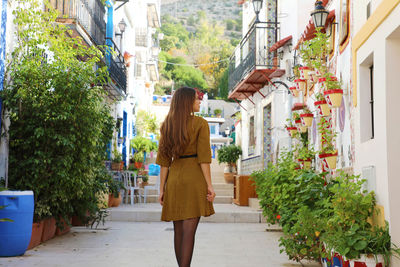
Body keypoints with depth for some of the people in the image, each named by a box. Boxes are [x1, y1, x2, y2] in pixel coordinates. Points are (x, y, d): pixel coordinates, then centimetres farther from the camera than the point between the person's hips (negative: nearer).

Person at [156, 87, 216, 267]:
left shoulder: (167, 126, 10)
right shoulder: (200, 124, -4)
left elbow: (164, 160, 8)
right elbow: (203, 158, -10)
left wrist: (162, 188, 10)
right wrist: (209, 185, -7)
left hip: (174, 179, 5)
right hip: (194, 178, -5)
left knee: (178, 230, 12)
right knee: (189, 230, -6)